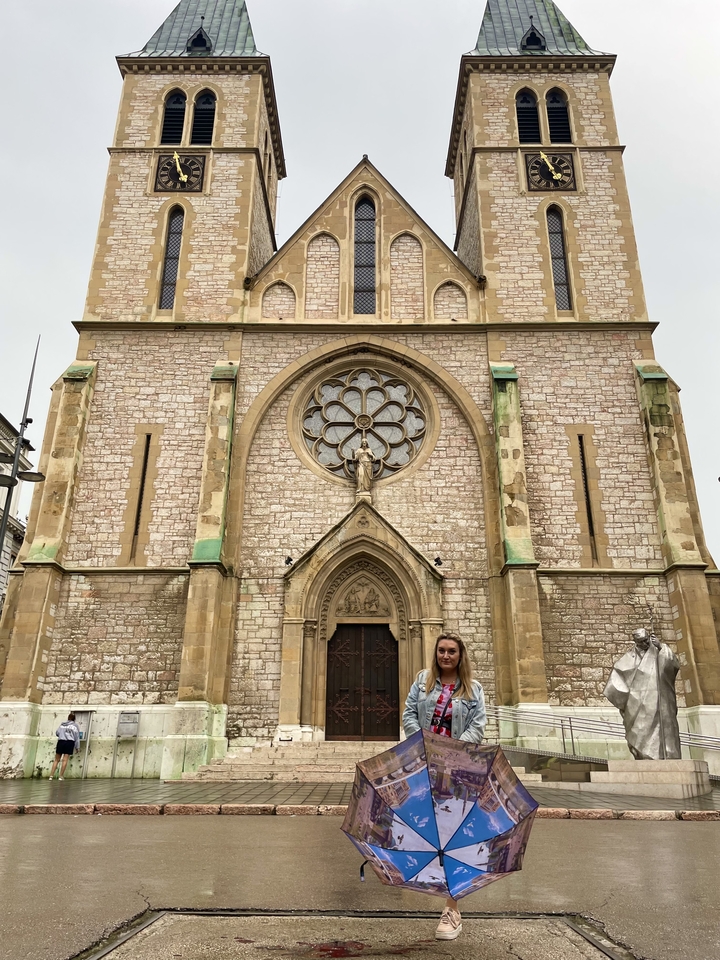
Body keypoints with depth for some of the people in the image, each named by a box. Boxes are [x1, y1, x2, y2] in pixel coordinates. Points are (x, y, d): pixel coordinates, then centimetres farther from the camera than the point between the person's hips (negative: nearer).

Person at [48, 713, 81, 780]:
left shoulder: (62, 724, 16)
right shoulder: (75, 726, 11)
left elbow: (57, 733, 10)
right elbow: (77, 737, 8)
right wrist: (77, 747, 12)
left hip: (61, 741, 2)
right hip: (70, 742, -2)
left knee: (56, 760, 9)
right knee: (65, 760, -2)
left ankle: (51, 775, 4)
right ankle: (61, 776, -5)